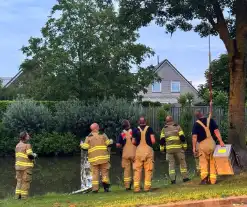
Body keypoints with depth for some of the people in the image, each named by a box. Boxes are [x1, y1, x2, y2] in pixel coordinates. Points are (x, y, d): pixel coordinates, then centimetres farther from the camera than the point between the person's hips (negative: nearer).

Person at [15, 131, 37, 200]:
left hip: (18, 166, 7)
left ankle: (17, 196, 12)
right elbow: (30, 156, -17)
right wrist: (34, 155, 4)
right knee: (26, 182, -1)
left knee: (19, 181, 13)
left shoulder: (17, 145, 13)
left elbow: (18, 156, 17)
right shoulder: (27, 145, -12)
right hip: (26, 166, -7)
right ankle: (24, 197, 0)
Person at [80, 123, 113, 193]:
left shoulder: (88, 137, 4)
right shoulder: (102, 135, 4)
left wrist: (81, 144, 20)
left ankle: (95, 188, -2)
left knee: (95, 173, 4)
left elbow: (85, 147, -2)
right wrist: (111, 141, 23)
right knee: (105, 171, 7)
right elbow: (108, 143, 1)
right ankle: (106, 187, -3)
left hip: (93, 158, 0)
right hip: (103, 157, 0)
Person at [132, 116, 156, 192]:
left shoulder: (136, 130, 5)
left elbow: (133, 142, 5)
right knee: (148, 170, 3)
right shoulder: (149, 129, 0)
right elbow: (153, 141, -7)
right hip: (148, 150, -1)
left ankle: (136, 187, 0)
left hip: (139, 150, 1)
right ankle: (147, 186, -1)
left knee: (137, 170, 4)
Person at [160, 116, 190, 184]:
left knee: (171, 164, 5)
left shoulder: (164, 129, 9)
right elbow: (182, 137, -3)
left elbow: (162, 140, 4)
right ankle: (185, 177, 10)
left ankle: (173, 179, 0)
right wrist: (184, 146, 3)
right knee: (182, 162, 9)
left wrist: (162, 149, 10)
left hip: (169, 149, 2)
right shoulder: (177, 127, 4)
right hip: (178, 148, -1)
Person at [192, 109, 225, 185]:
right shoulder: (211, 120, 5)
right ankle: (212, 179, 10)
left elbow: (194, 136, -6)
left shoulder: (196, 124, 1)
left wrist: (194, 147, -3)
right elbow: (216, 131, -2)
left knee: (203, 162, 7)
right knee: (212, 161, 10)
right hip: (211, 143, 2)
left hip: (202, 144, -2)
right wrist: (221, 141, -5)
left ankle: (204, 176, -13)